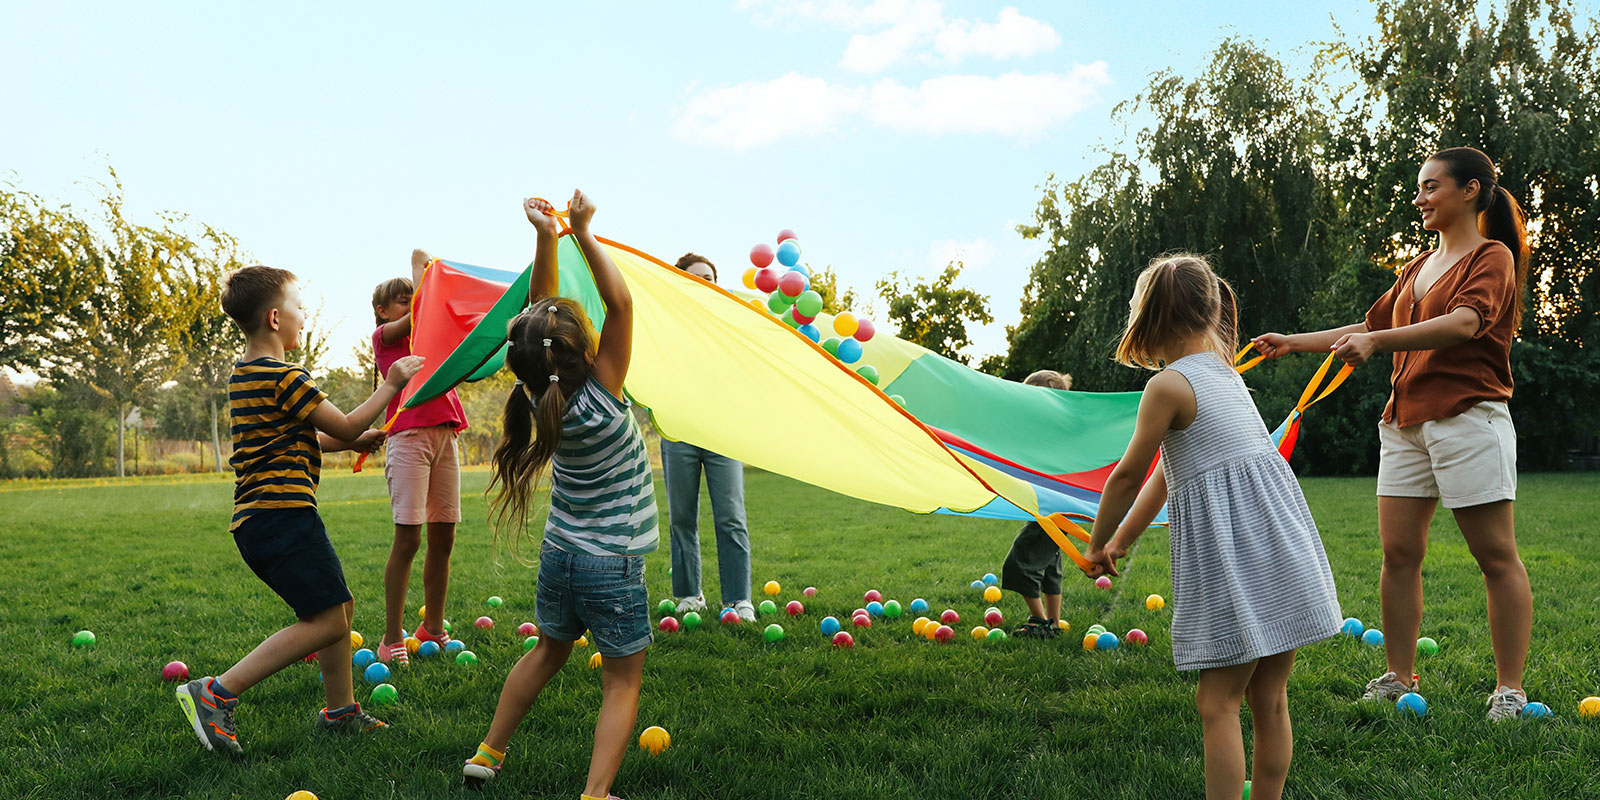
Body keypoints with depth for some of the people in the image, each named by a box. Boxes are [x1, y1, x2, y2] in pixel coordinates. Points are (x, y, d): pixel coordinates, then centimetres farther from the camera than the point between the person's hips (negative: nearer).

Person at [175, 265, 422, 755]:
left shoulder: (245, 375, 18)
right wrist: (391, 385, 2)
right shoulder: (283, 377, -14)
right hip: (283, 515, -11)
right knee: (326, 621, -11)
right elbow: (344, 426, -8)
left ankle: (339, 711, 23)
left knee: (338, 608, 16)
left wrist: (352, 442, 24)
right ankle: (217, 693, -12)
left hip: (257, 521, 11)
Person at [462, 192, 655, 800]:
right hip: (613, 566, -6)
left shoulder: (543, 398, -6)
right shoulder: (601, 397, -21)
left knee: (547, 654, 26)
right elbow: (619, 302, -19)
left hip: (559, 554, 6)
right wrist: (582, 233, -14)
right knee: (622, 682, 7)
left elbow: (539, 313, 1)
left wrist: (547, 238, -7)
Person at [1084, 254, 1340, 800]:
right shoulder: (1225, 371, 18)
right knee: (1269, 699, 14)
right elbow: (1170, 470, 22)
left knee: (1217, 703, -2)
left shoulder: (1168, 385, -8)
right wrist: (1123, 539, 26)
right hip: (1280, 542, 8)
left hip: (1230, 555, -8)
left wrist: (1096, 545, 14)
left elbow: (1127, 475, -2)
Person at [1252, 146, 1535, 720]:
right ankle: (1399, 678, 11)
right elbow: (1370, 327, 26)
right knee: (1398, 552, 3)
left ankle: (1509, 688, 3)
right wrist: (1294, 343, 19)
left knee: (1497, 557, -2)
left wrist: (1378, 342, -32)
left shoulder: (1493, 256, -2)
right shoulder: (1418, 268, 22)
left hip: (1468, 417, -7)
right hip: (1406, 420, 7)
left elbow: (1464, 323, -20)